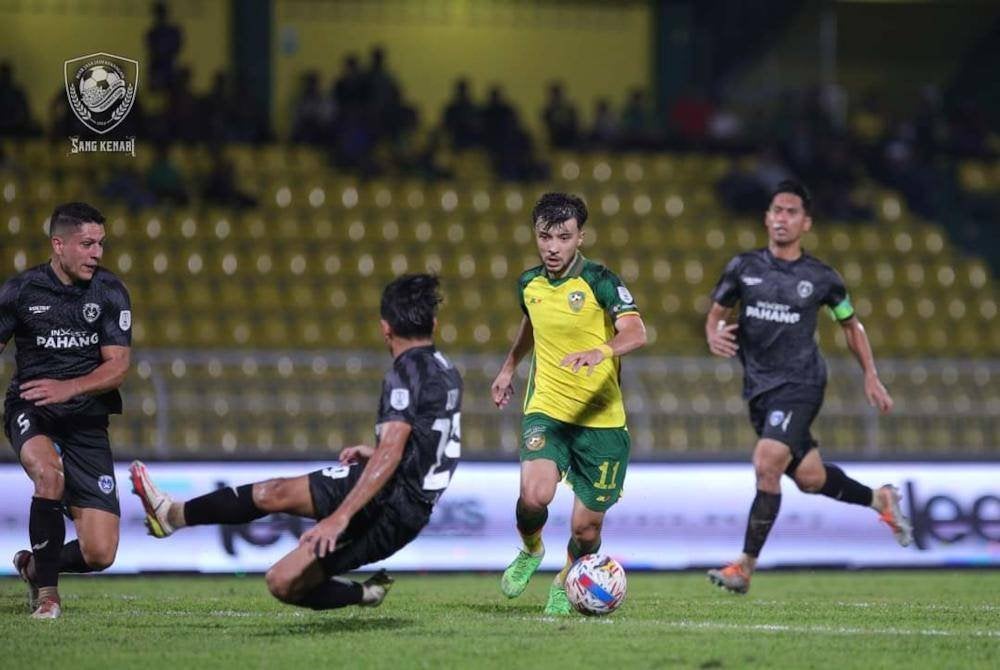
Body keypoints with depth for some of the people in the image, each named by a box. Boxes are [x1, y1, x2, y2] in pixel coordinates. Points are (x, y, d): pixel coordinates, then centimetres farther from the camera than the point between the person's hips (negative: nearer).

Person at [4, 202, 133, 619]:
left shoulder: (110, 293, -1)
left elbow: (117, 366, -7)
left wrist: (68, 388, -24)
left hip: (86, 422, 2)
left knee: (99, 554, -7)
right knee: (50, 472, -38)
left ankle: (35, 566, 28)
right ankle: (46, 592, -19)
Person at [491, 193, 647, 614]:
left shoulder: (599, 281, -12)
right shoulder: (529, 284, 4)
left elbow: (636, 333, -28)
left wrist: (599, 352, -47)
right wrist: (509, 367, 37)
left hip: (601, 419, -2)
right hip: (546, 410, 2)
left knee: (586, 528, 2)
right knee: (534, 495, -24)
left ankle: (565, 583, 36)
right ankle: (531, 550, 10)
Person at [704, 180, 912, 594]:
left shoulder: (821, 278, -1)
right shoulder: (744, 267, 3)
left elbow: (851, 325, 14)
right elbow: (716, 314, 12)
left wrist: (871, 377, 10)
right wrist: (714, 336, -12)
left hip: (799, 385, -4)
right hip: (758, 387, 4)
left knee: (766, 465, -22)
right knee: (809, 477, 11)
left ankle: (745, 566, -17)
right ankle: (880, 500, 39)